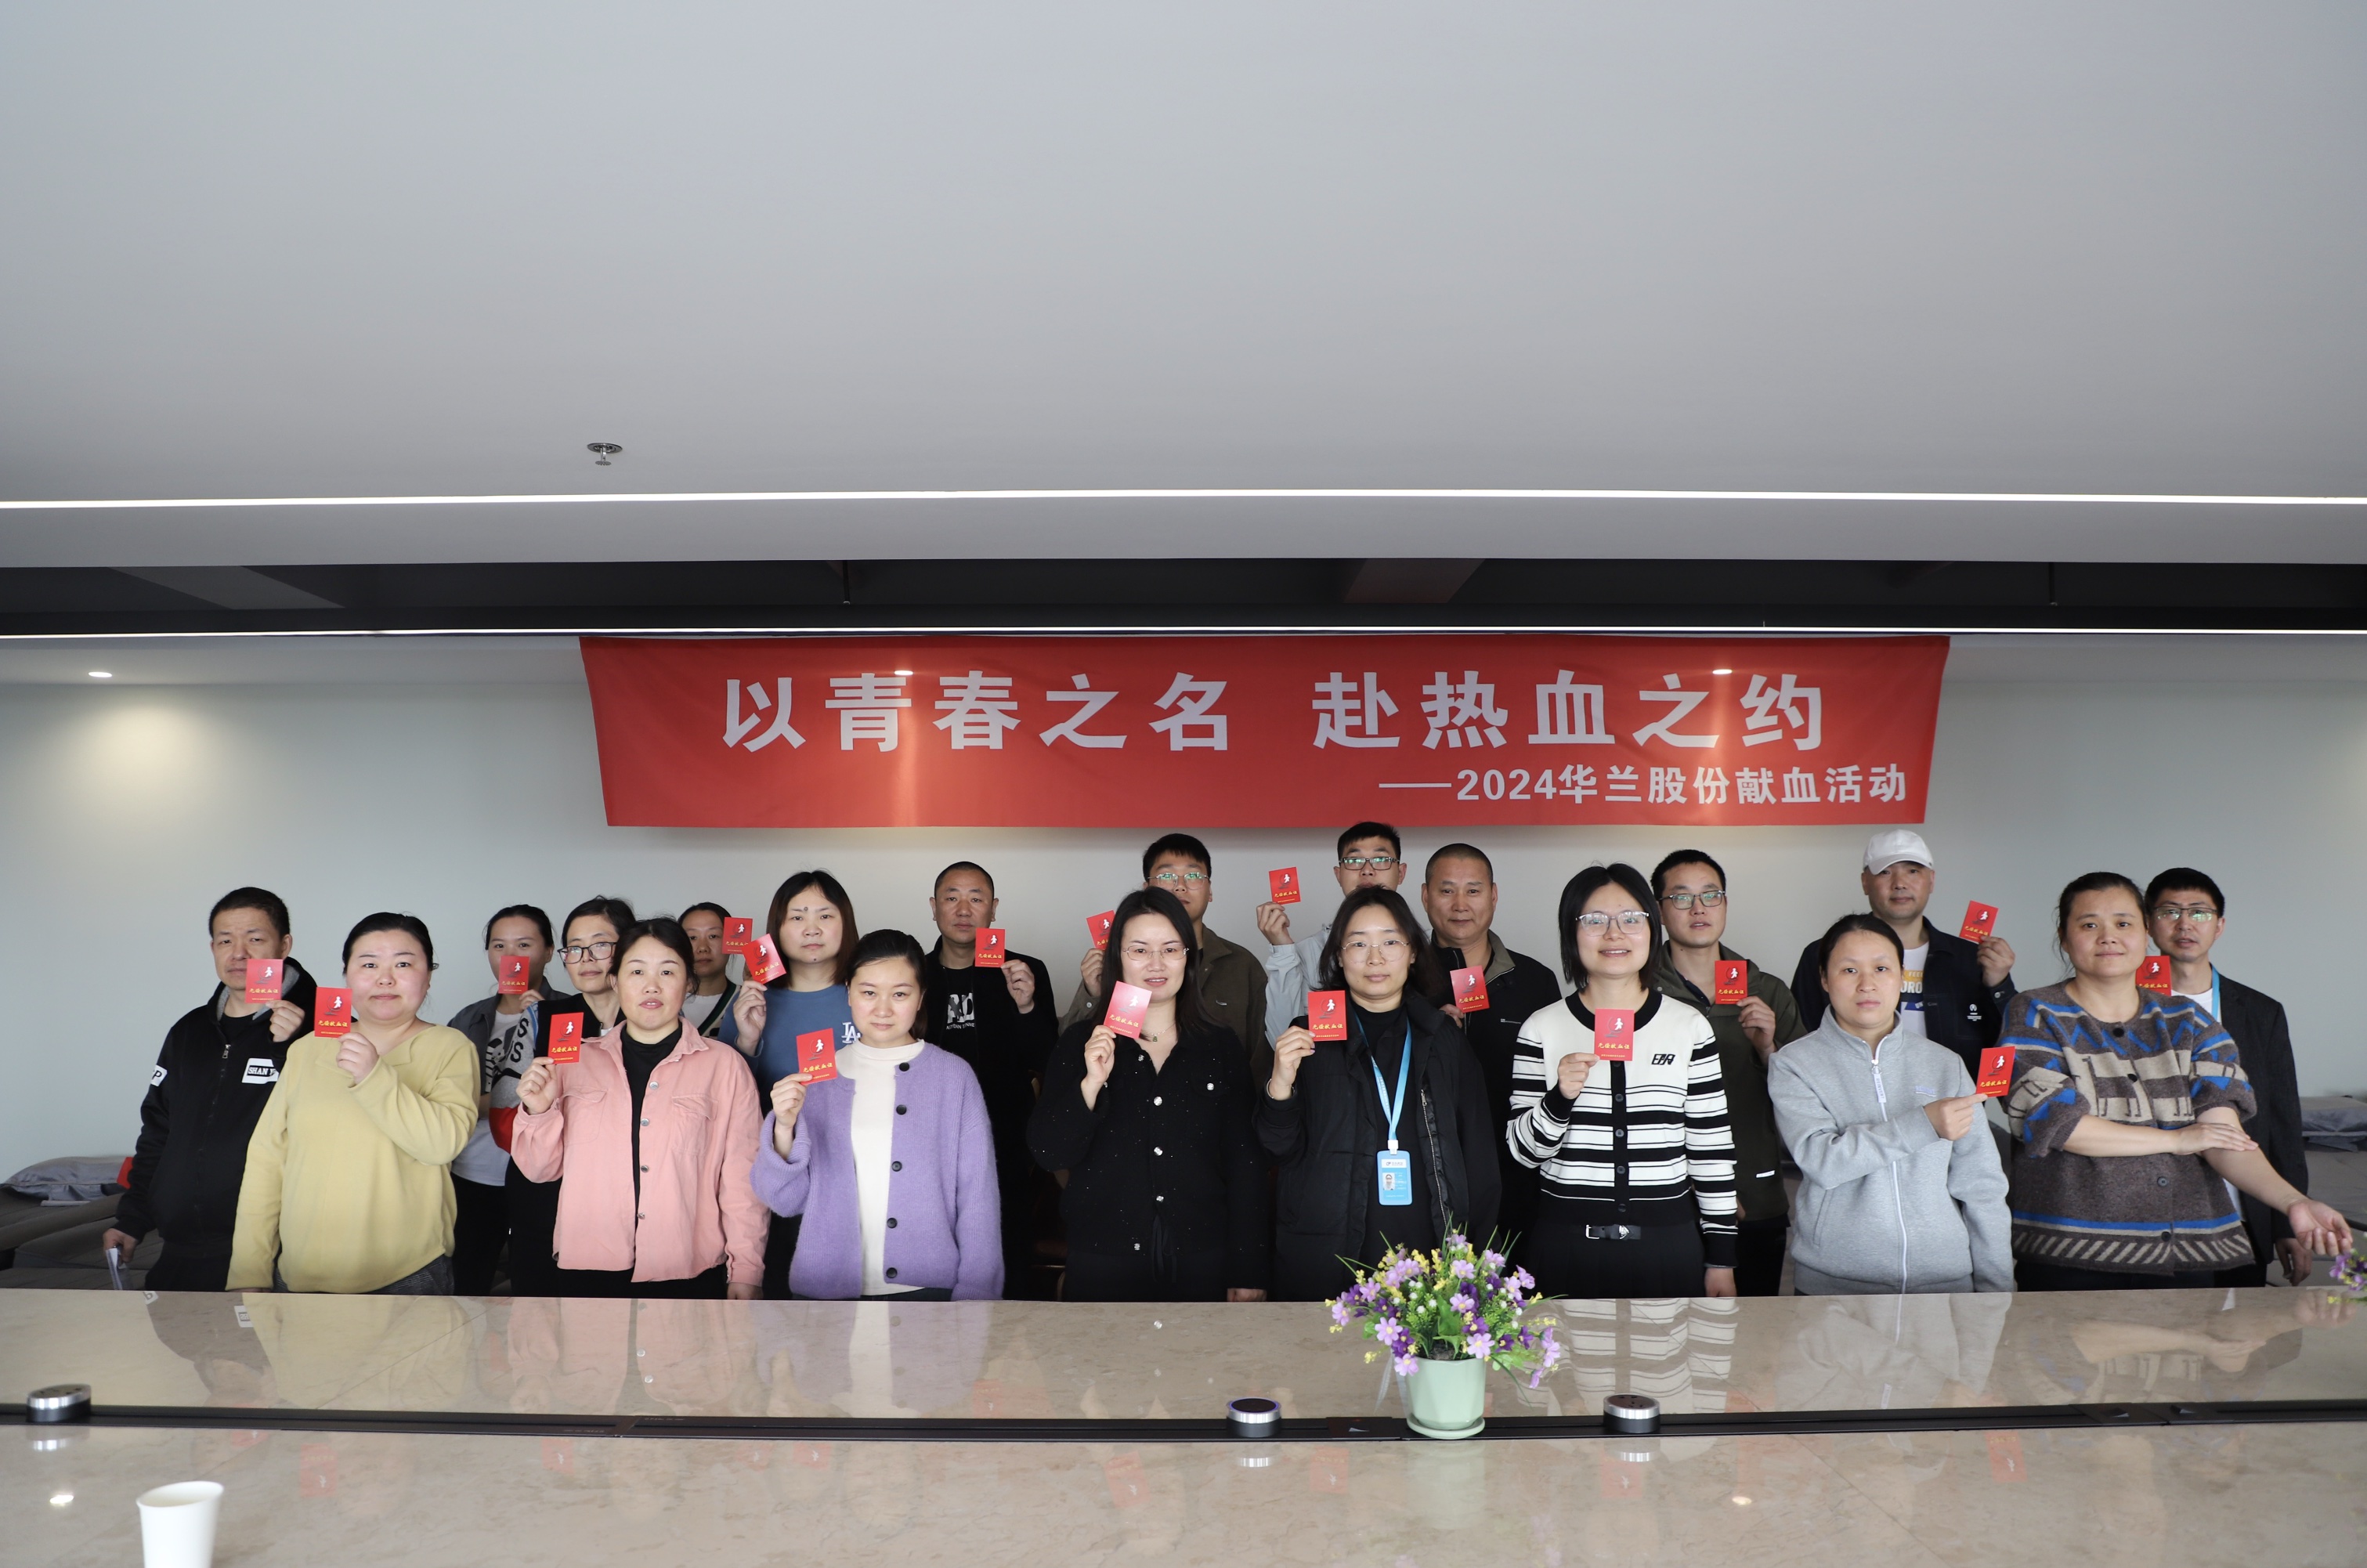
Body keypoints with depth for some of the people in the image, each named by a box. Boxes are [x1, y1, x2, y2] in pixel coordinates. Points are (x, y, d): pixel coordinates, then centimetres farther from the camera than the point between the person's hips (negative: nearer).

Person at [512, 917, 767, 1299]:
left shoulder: (724, 1066, 1)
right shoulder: (576, 1061, 9)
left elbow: (742, 1177, 0)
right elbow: (541, 1169, 12)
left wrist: (746, 1273, -3)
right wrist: (539, 1111, -6)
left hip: (688, 1278, -2)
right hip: (587, 1272, 2)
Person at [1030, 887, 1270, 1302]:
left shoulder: (1221, 1046, 4)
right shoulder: (1081, 1043, 2)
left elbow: (1245, 1164, 3)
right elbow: (1049, 1154, -6)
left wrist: (1248, 1274, -1)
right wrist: (1092, 1083, -20)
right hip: (1102, 1264, -1)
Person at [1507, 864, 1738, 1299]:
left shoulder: (1690, 1027, 2)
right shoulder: (1542, 1030, 0)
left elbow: (1711, 1150, 5)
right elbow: (1524, 1151, 0)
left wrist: (1721, 1259, 5)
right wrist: (1560, 1099, -18)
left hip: (1668, 1244, 1)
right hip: (1567, 1246, 0)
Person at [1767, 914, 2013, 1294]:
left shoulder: (1944, 1064, 5)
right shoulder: (1795, 1064, -3)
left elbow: (1981, 1186, 5)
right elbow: (1821, 1159, -18)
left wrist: (1997, 1290, 3)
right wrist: (1923, 1125, -22)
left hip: (1945, 1280, 3)